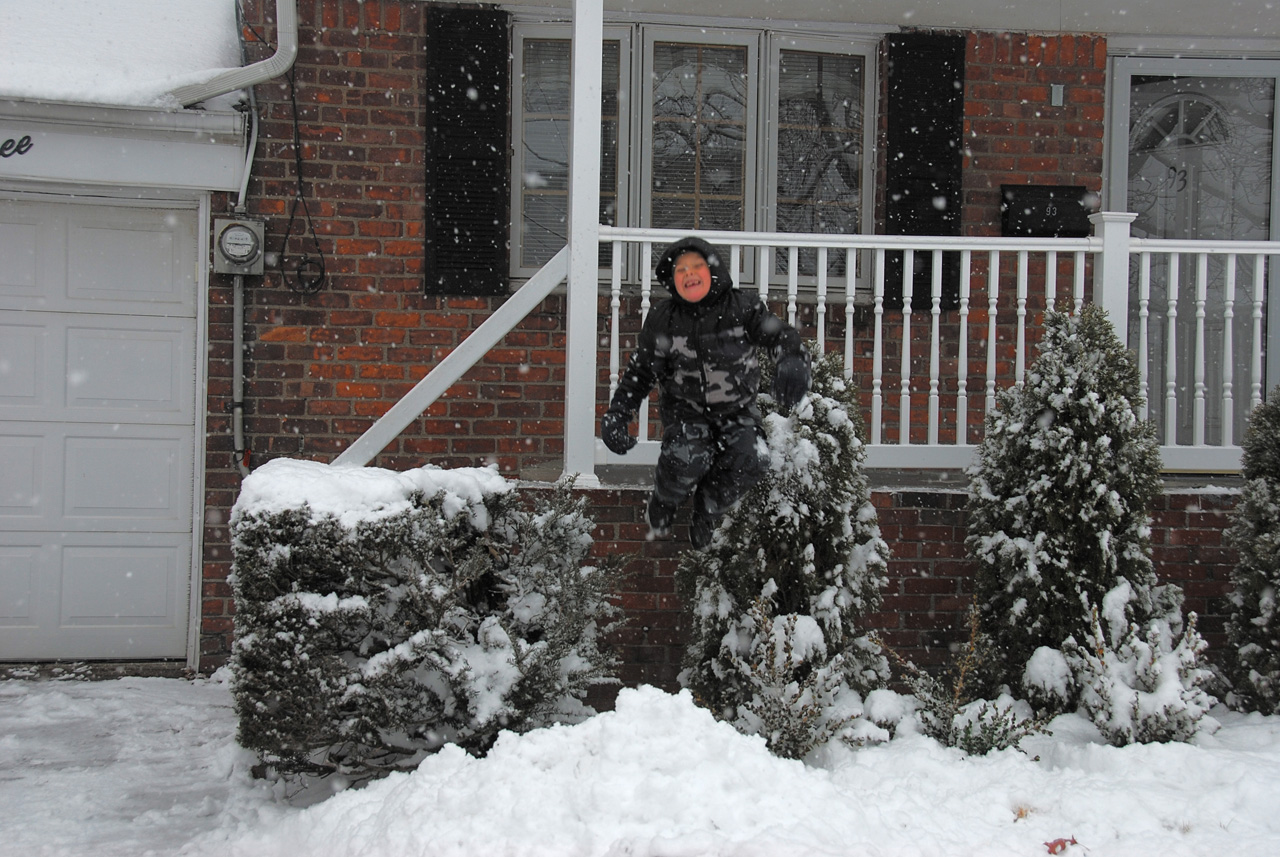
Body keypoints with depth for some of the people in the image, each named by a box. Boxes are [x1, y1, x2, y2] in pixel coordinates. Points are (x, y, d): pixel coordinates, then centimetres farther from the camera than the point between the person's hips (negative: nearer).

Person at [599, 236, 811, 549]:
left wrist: (793, 363, -42)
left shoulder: (743, 308, -9)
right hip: (686, 409, -1)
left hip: (736, 410, 1)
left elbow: (781, 335, -17)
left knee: (753, 459, -26)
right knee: (688, 458, -31)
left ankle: (707, 513, 4)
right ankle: (662, 506, 6)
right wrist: (616, 414, -13)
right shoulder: (662, 320, -6)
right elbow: (640, 370, 0)